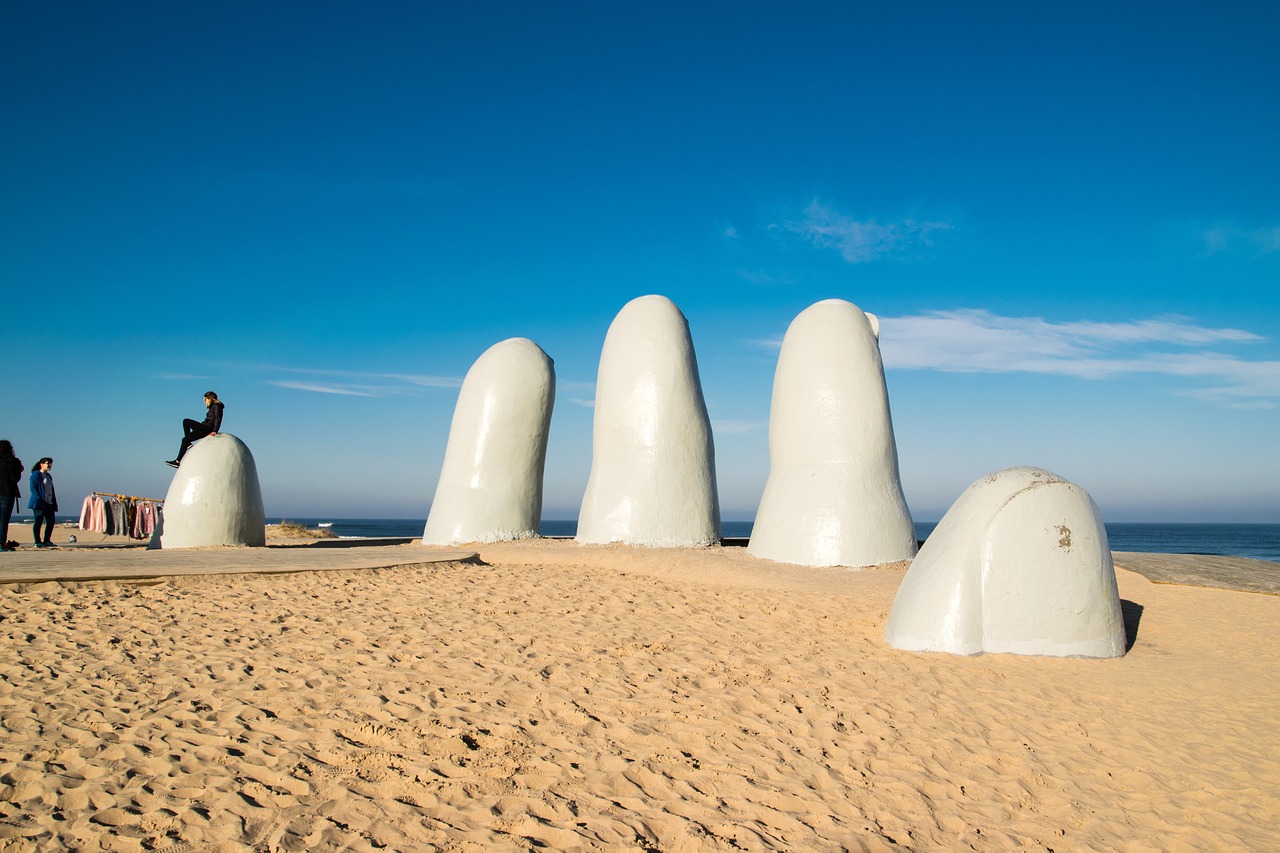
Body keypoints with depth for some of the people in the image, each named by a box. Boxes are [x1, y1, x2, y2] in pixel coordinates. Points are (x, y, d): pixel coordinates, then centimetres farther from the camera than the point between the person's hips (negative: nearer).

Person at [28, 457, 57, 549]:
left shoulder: (48, 476, 21)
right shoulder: (36, 474, -4)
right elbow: (33, 488, -12)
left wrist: (54, 502, 15)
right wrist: (39, 499, -20)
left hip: (49, 503, 8)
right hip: (39, 503, -8)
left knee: (51, 521, 3)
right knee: (38, 521, -5)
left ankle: (47, 541, 10)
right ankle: (37, 542, -2)